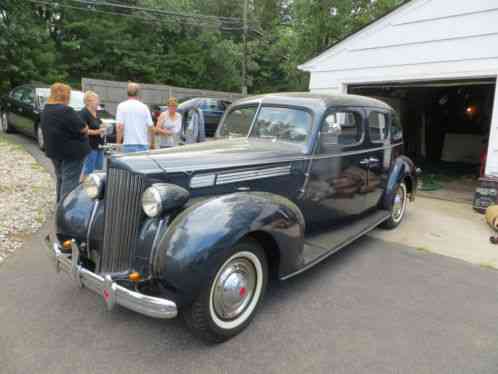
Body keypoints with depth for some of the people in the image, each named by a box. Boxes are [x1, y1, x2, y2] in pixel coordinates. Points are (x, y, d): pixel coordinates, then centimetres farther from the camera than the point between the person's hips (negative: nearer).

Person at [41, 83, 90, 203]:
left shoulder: (46, 110, 9)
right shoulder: (66, 110, -22)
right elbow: (83, 129, -21)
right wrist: (85, 128, 1)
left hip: (54, 150, 9)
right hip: (71, 152, -9)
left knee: (61, 178, 22)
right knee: (70, 181, -3)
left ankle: (60, 203, 33)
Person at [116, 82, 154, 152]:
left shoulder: (122, 106, -2)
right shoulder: (144, 107, 4)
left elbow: (120, 126, -10)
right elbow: (151, 128, 3)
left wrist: (118, 143, -3)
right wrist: (152, 144, 14)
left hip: (129, 144, -2)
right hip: (143, 144, 2)